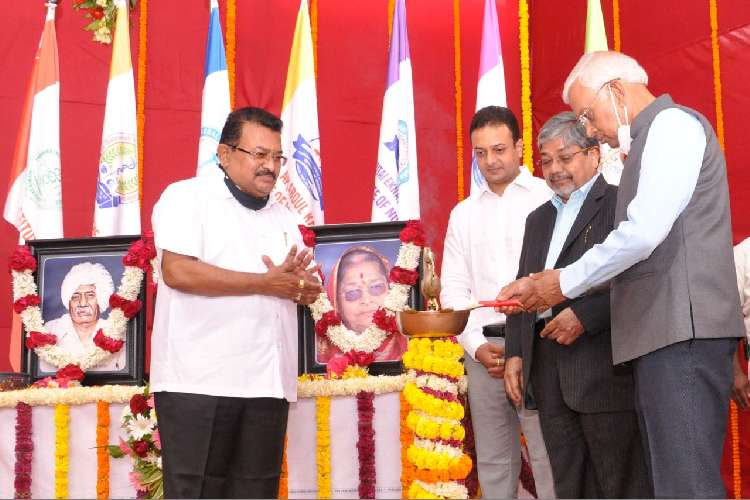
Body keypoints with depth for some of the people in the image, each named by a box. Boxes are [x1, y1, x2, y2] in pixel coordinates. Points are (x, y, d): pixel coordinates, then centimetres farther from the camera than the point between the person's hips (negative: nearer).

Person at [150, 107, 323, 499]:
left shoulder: (283, 218, 21)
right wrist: (266, 283, -12)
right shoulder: (188, 197, -1)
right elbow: (177, 272, -16)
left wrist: (297, 284, -7)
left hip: (268, 383, 7)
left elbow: (307, 290, 20)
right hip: (200, 380, -6)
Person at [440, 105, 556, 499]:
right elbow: (453, 288, 13)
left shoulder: (549, 198, 2)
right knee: (492, 459, 9)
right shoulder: (463, 213, 16)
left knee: (549, 455, -5)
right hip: (484, 348, 5)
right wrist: (477, 345, -1)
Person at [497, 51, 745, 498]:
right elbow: (635, 242, 24)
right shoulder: (650, 141, 24)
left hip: (682, 333, -10)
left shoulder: (672, 124, -5)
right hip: (661, 335, 10)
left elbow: (643, 233, -18)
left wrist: (566, 282, -6)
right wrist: (540, 287, 17)